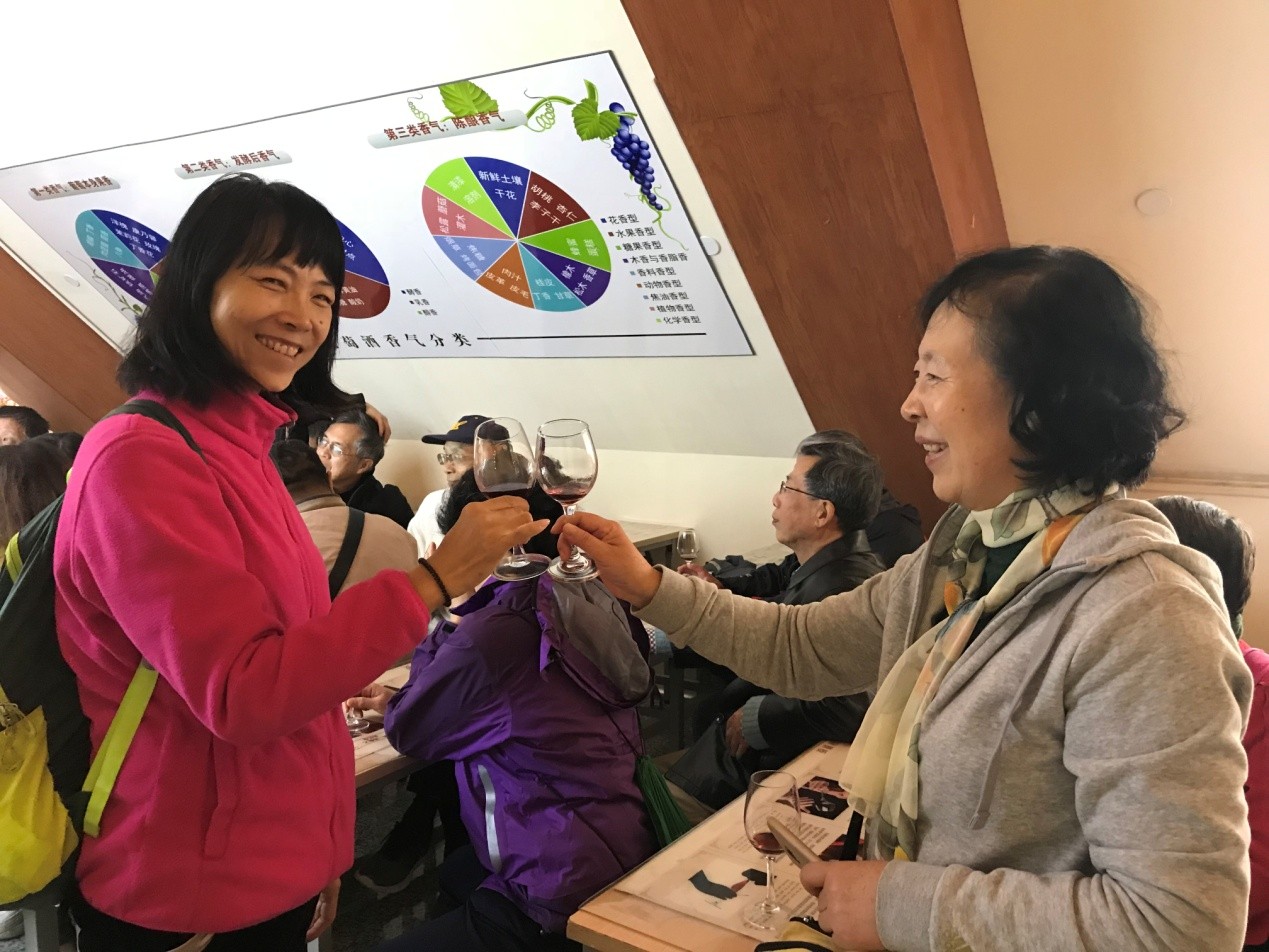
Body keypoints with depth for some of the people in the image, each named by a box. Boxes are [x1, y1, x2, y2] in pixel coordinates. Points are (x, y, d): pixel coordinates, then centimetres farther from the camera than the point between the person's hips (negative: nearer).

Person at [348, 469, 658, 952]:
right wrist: (398, 701, 18)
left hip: (565, 897, -10)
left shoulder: (496, 632, -25)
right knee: (443, 873, 32)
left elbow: (409, 731, -6)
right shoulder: (585, 600, 1)